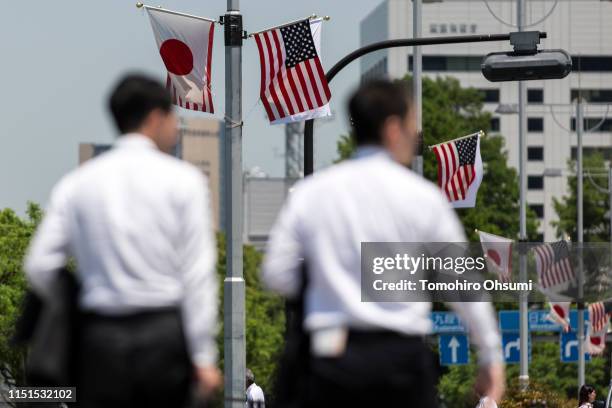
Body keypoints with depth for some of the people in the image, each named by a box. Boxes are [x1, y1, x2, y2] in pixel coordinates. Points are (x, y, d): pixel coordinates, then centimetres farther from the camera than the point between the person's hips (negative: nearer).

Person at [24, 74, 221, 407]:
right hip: (165, 334, -1)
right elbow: (198, 274, -5)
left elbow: (40, 267, 1)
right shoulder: (183, 180, -1)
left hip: (100, 336, 2)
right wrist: (204, 356, -4)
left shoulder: (76, 183, 5)